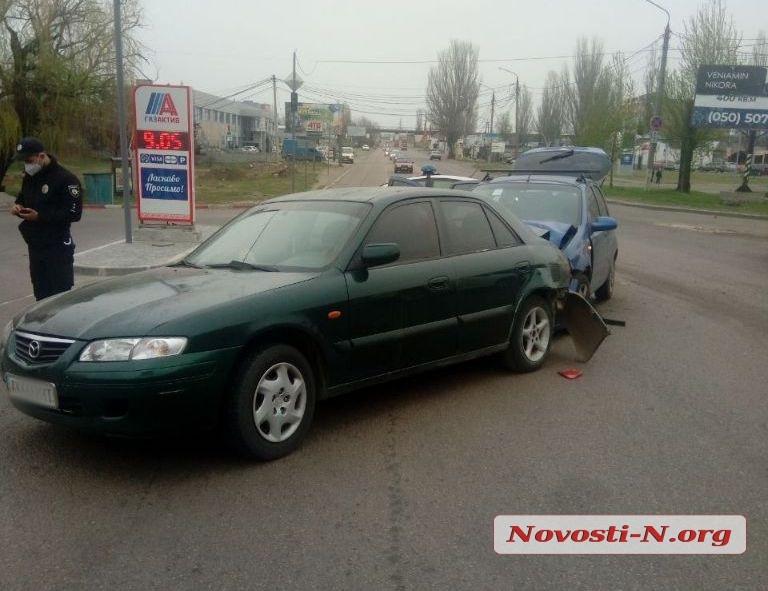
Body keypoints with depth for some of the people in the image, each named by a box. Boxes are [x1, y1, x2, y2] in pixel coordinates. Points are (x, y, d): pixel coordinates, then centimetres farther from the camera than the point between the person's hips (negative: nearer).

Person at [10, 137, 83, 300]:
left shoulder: (65, 178, -15)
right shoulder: (29, 177, 11)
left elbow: (74, 213, -20)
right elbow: (23, 196, 29)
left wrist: (39, 216, -21)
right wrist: (18, 205, 4)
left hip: (58, 247, -8)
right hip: (35, 244, 8)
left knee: (61, 294, -7)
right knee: (41, 293, 13)